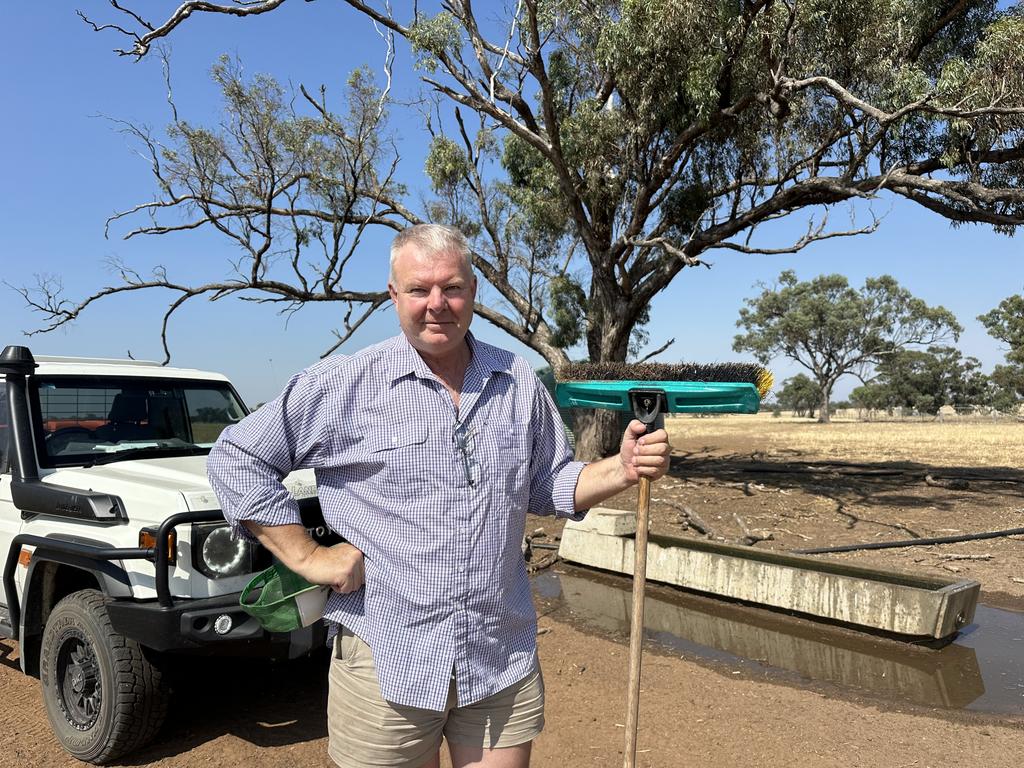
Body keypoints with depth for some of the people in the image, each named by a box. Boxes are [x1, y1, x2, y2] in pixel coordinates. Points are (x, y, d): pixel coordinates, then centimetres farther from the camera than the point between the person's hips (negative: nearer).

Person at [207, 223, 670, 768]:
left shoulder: (519, 382, 5)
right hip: (384, 662, -2)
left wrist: (622, 470, -5)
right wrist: (306, 557, -8)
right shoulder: (342, 385, -7)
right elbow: (235, 458, -2)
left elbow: (548, 486, 13)